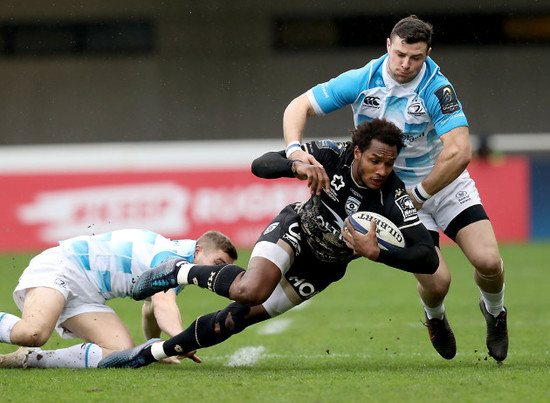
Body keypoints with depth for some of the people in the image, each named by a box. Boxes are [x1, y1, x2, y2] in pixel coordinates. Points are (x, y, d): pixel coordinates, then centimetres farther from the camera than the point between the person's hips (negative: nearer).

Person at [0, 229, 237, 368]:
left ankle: (29, 358, -9)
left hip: (85, 298, 10)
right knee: (32, 333, -40)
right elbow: (164, 303, -35)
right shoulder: (173, 257, -15)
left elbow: (152, 308, 36)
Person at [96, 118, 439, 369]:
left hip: (323, 267, 1)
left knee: (243, 315, -1)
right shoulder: (334, 155, -26)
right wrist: (297, 166, -45)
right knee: (250, 290, -30)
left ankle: (148, 354, 16)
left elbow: (429, 258, -35)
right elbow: (261, 165, -24)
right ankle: (182, 272, -1)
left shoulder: (394, 199, -30)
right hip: (296, 228, -1)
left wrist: (376, 253, -46)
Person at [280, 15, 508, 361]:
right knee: (436, 281, -16)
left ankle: (494, 311, 19)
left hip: (445, 183, 0)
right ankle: (435, 316, 24)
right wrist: (295, 150, -28)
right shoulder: (362, 81, -14)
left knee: (488, 261, -18)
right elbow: (299, 107, -10)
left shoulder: (437, 89, -23)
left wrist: (419, 195, -26)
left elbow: (459, 153, -32)